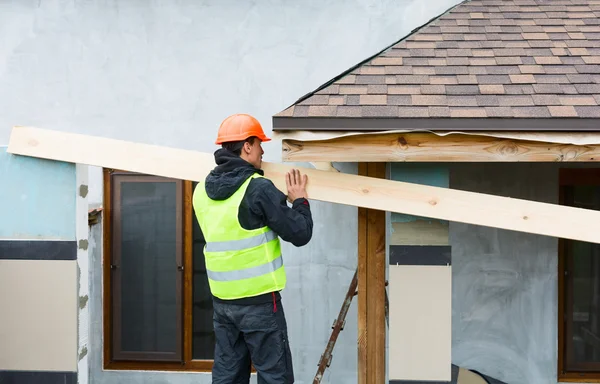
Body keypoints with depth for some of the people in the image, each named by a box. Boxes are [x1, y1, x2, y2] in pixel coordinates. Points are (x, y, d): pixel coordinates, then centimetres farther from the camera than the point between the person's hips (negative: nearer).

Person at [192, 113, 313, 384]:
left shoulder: (202, 191, 5)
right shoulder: (258, 189, -16)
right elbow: (300, 234, -13)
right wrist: (300, 201, 5)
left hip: (222, 300, 7)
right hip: (258, 300, -7)